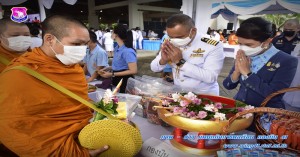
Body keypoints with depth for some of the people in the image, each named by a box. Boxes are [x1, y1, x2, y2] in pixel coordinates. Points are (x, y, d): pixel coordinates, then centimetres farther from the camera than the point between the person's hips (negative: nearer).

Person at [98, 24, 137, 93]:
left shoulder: (127, 51, -21)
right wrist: (107, 68, 2)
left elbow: (133, 71, -24)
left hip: (125, 83, -8)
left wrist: (112, 74, -21)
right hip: (117, 81, 8)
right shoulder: (117, 48, 3)